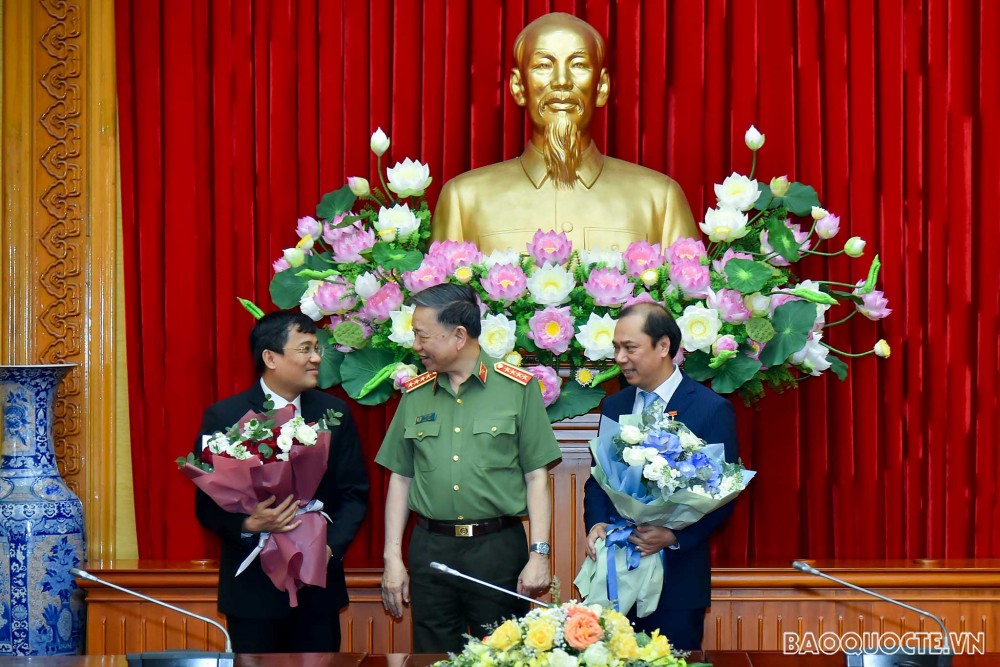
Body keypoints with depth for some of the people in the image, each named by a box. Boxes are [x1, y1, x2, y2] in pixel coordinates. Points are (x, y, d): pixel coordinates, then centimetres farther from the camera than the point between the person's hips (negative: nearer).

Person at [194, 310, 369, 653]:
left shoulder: (335, 413, 5)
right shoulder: (225, 417, -5)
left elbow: (354, 493, 6)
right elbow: (208, 505, -4)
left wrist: (330, 547, -10)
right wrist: (248, 524, -23)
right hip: (254, 586, -3)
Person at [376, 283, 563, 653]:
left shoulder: (518, 387, 0)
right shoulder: (415, 394, 10)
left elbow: (536, 476, -1)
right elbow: (400, 478, 12)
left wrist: (539, 554, -8)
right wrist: (392, 558, 6)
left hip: (499, 549, -3)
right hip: (430, 549, 3)